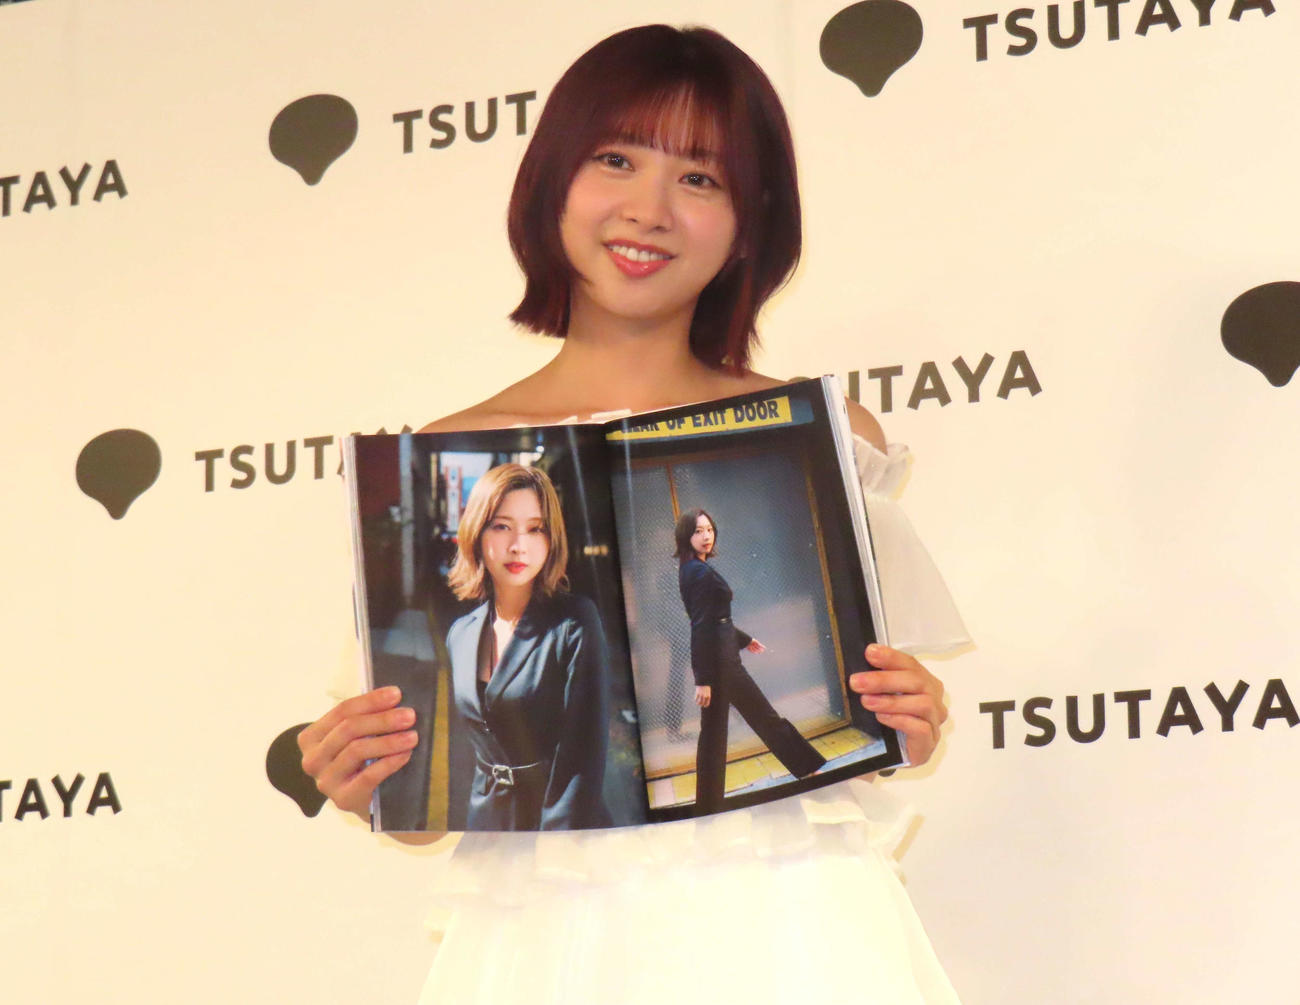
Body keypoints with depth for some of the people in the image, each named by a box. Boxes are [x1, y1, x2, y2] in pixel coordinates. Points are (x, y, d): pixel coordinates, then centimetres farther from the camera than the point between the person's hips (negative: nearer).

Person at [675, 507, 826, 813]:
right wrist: (703, 679, -23)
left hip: (712, 658, 10)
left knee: (713, 730, 10)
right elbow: (701, 628, -22)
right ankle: (811, 767, 17)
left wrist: (744, 639, 36)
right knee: (766, 719, 4)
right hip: (719, 660, -10)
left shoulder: (691, 570, 12)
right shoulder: (702, 573, -18)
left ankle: (709, 805, 12)